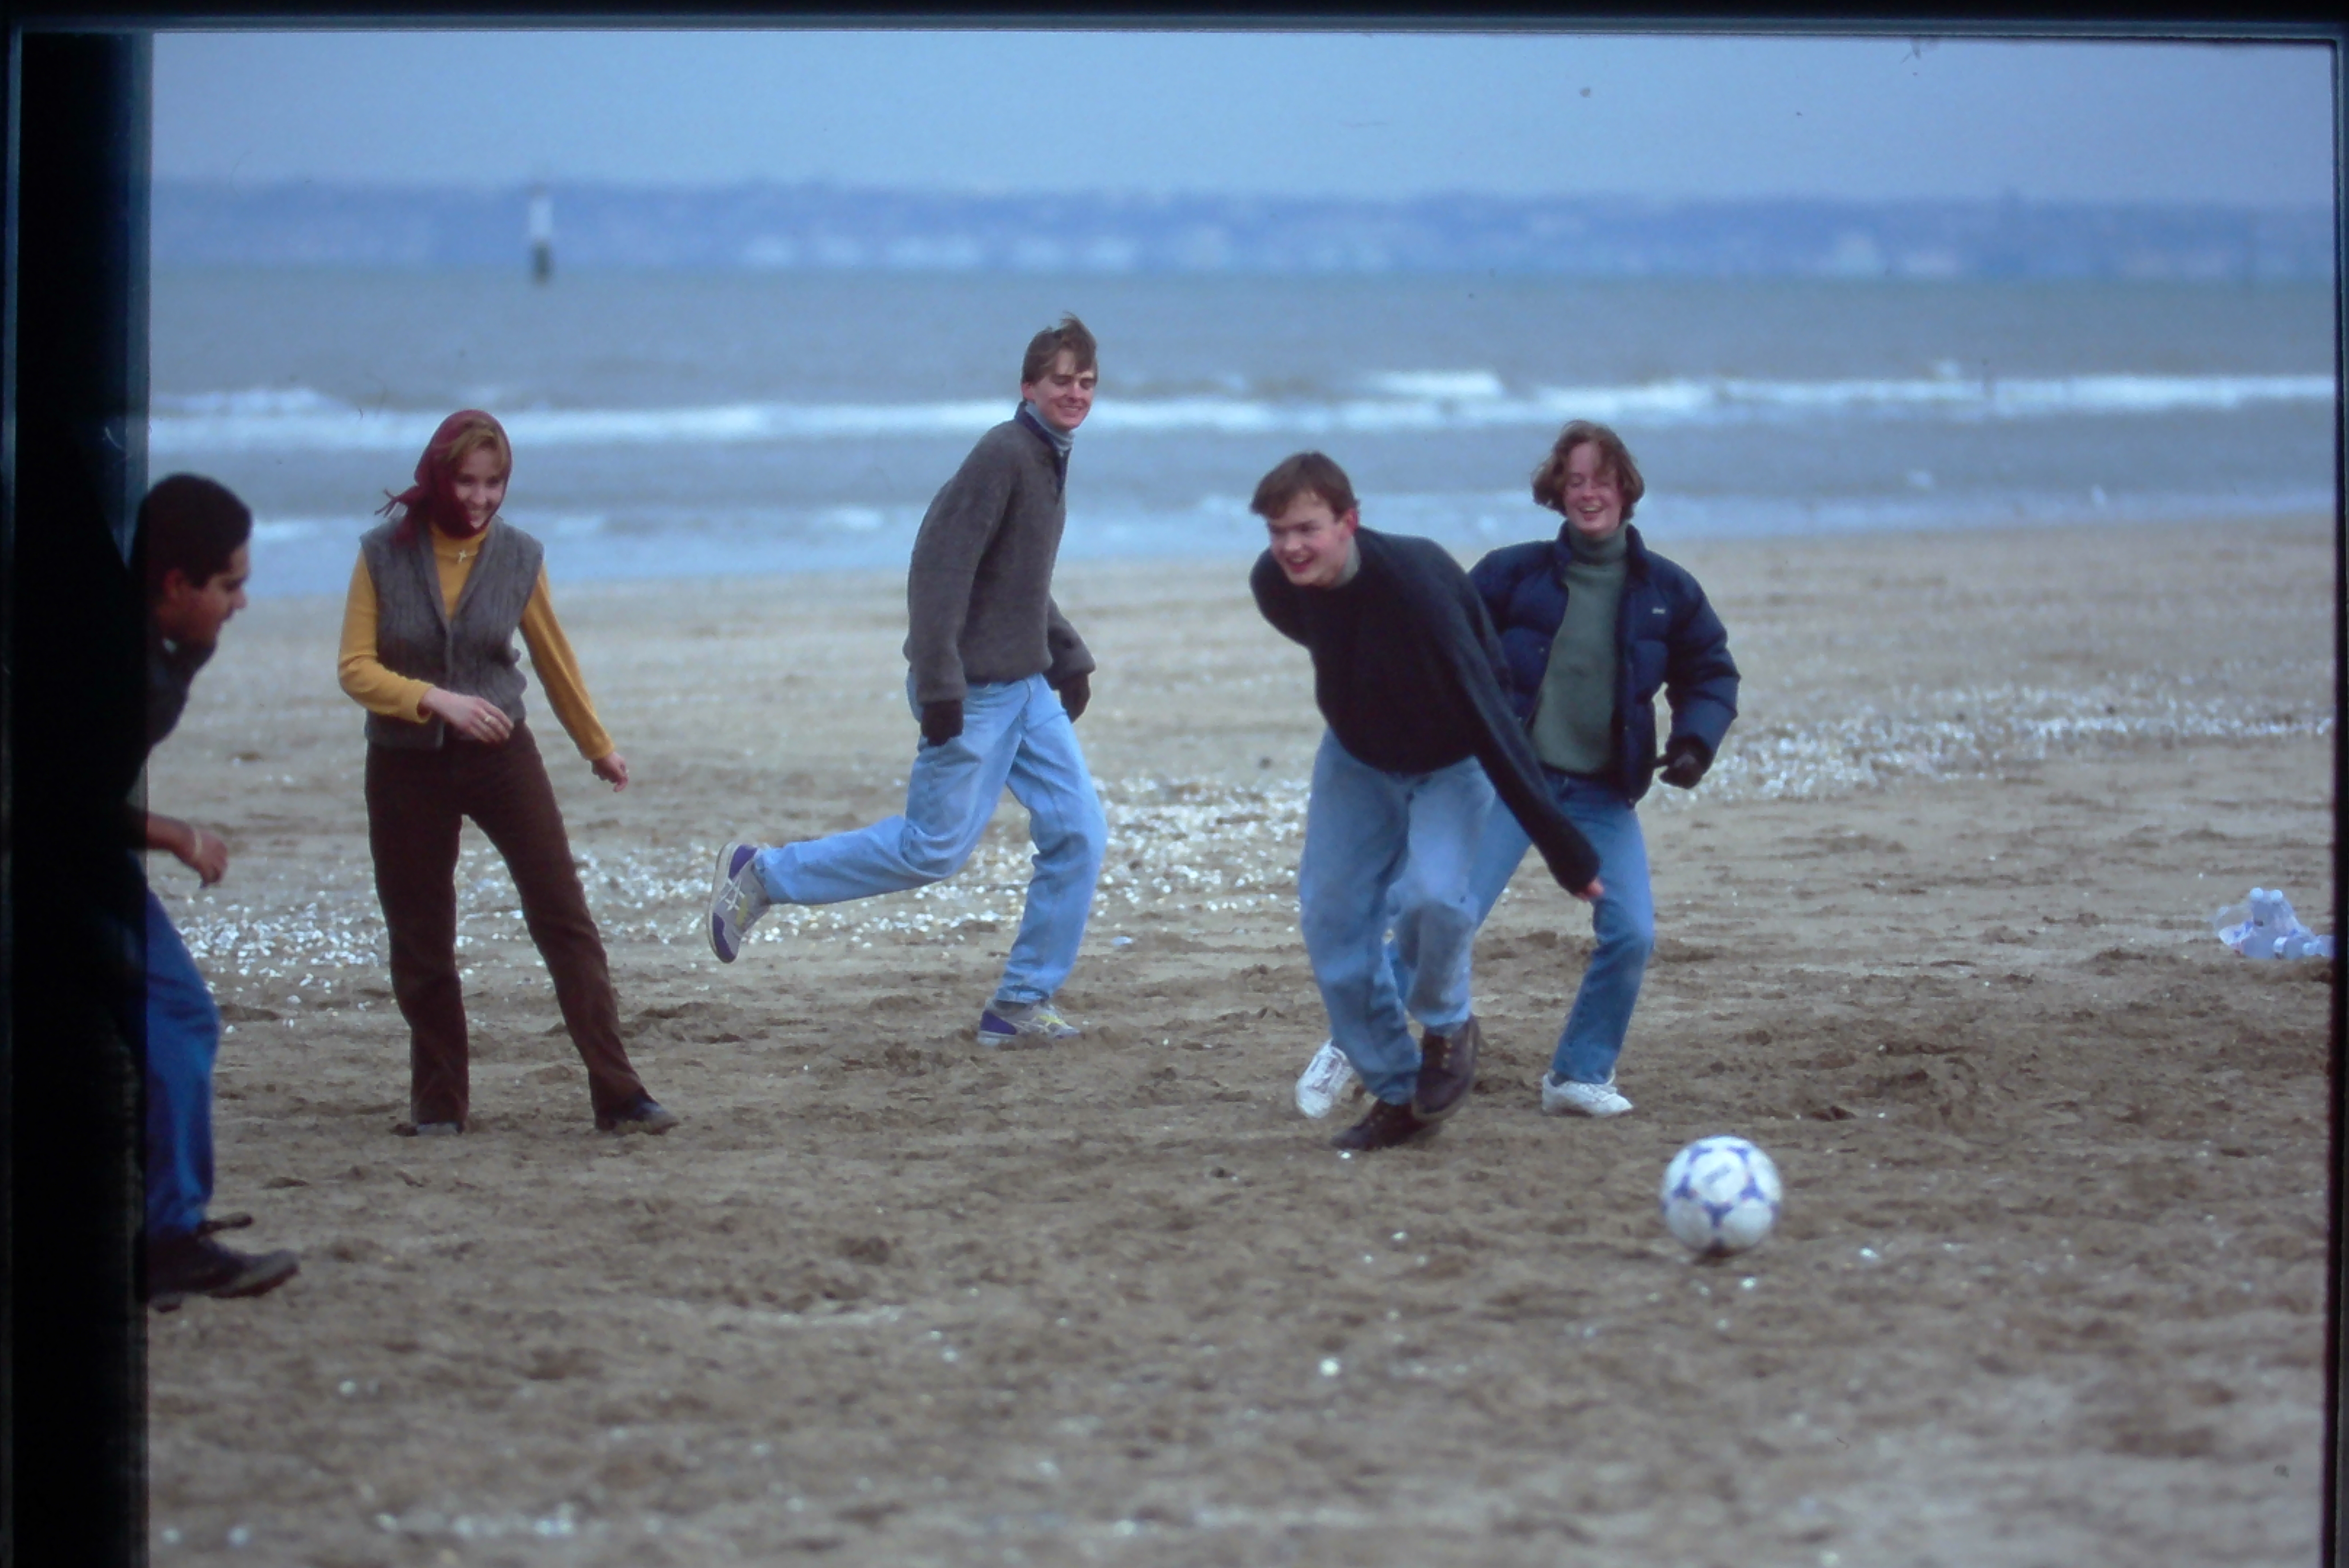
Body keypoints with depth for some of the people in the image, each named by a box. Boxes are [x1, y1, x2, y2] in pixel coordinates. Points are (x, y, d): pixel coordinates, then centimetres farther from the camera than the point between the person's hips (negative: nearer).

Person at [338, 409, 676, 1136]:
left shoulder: (518, 556, -1)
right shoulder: (385, 553, -5)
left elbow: (554, 661, 12)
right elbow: (357, 669, -7)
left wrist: (598, 746, 22)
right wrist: (435, 700, -23)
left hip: (501, 755, 0)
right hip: (407, 767, 0)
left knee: (566, 923, -8)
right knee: (421, 942, 6)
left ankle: (618, 1095, -9)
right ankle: (439, 1103, 21)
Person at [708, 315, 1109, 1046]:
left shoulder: (1048, 460, 11)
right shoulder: (1003, 455, -18)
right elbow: (940, 563, -24)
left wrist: (1070, 657, 18)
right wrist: (939, 685, -26)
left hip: (1028, 688, 9)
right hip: (975, 691, -9)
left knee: (1078, 833, 1)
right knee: (933, 847, -3)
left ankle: (1022, 1002, 8)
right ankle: (758, 876, 11)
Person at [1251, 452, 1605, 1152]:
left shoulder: (1417, 584, -36)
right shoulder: (1274, 584, -19)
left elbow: (1489, 718, -34)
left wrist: (1565, 850, -33)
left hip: (1450, 762, -5)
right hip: (1356, 758, 5)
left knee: (1431, 894, -27)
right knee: (1330, 917, -3)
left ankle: (1447, 1027, 4)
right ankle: (1396, 1093, 12)